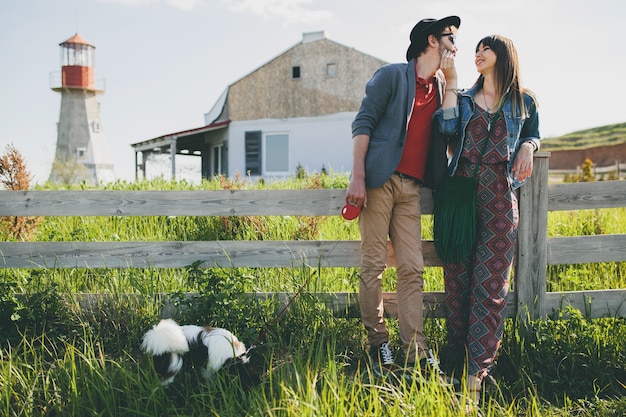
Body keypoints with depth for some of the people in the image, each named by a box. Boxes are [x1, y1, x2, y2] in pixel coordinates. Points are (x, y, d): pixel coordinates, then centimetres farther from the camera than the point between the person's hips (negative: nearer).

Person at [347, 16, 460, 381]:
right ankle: (378, 344, 8)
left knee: (413, 269, 1)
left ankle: (417, 352, 2)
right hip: (380, 179, -5)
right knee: (374, 265, -3)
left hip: (411, 187, 6)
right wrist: (358, 176, -14)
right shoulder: (392, 75, 2)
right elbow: (363, 123, -4)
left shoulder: (441, 87, 20)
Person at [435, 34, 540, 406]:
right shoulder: (464, 97, 14)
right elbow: (448, 128, -4)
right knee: (458, 276, 2)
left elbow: (534, 136, 23)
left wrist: (527, 147, 0)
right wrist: (451, 82, -2)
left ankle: (477, 372, -4)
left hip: (500, 197, -2)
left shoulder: (524, 100, 11)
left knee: (490, 281, -5)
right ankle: (458, 355, 13)